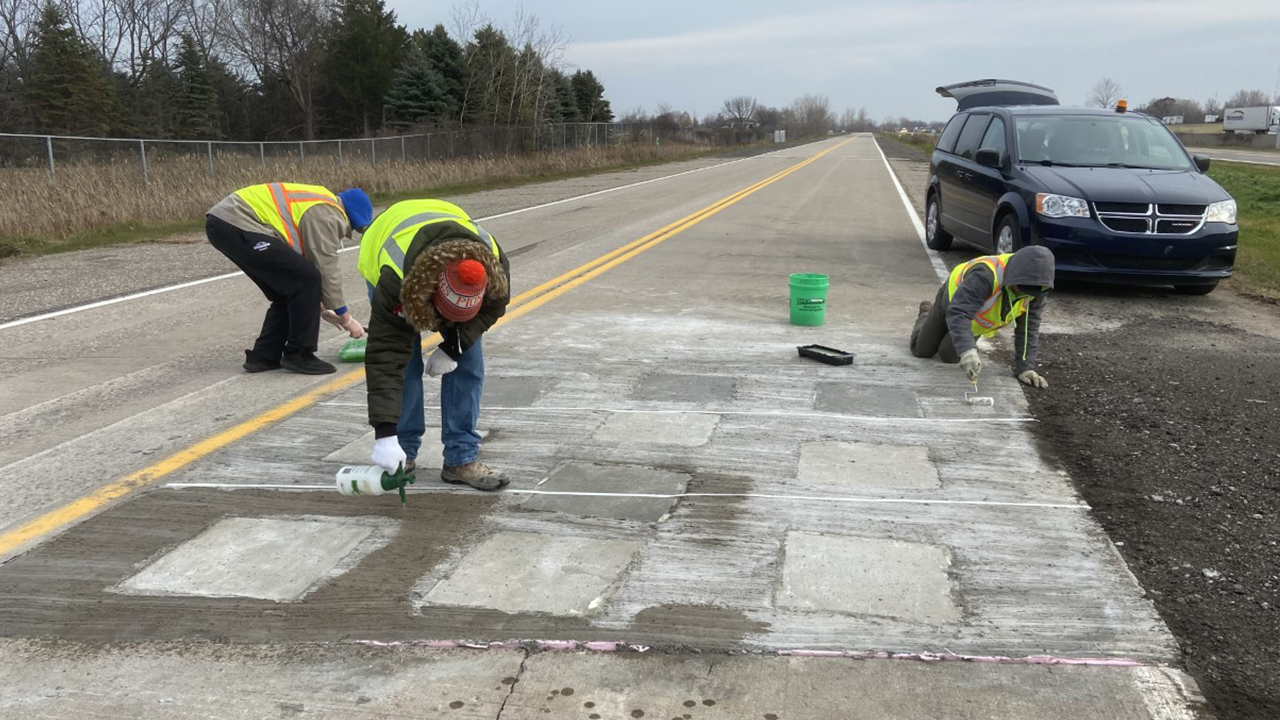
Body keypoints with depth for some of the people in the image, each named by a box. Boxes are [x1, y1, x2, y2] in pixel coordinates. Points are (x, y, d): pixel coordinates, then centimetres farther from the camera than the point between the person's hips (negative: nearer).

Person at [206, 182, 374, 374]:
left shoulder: (317, 203, 25)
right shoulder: (327, 214, -7)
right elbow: (327, 269, -6)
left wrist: (321, 308, 32)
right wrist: (346, 317, 4)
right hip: (237, 226, -11)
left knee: (288, 290, 16)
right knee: (305, 280, -9)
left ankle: (264, 356, 21)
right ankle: (298, 355, 1)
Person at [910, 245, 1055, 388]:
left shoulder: (1036, 288, -31)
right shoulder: (985, 275, -48)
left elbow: (1029, 327, -23)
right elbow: (958, 313, -56)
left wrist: (1025, 367, -29)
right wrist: (967, 351, -70)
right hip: (952, 300, -4)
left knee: (949, 355, 0)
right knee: (922, 350, 7)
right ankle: (926, 314, 40)